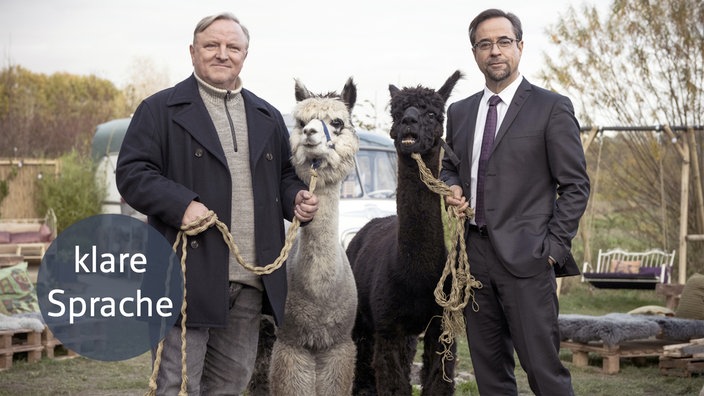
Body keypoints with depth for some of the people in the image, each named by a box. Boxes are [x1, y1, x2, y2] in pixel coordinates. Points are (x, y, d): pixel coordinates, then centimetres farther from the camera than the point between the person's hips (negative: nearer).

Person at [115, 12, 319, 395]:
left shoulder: (268, 118, 19)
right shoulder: (160, 110, 2)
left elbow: (284, 176, 27)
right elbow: (132, 172, -6)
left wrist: (297, 197, 3)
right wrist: (182, 205, -20)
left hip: (252, 279, 6)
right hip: (190, 275, -5)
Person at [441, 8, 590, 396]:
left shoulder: (552, 108, -3)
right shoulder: (459, 111, 13)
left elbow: (575, 185, -2)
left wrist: (553, 247, -10)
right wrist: (452, 187, 3)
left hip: (526, 259, -5)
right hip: (475, 254, 5)